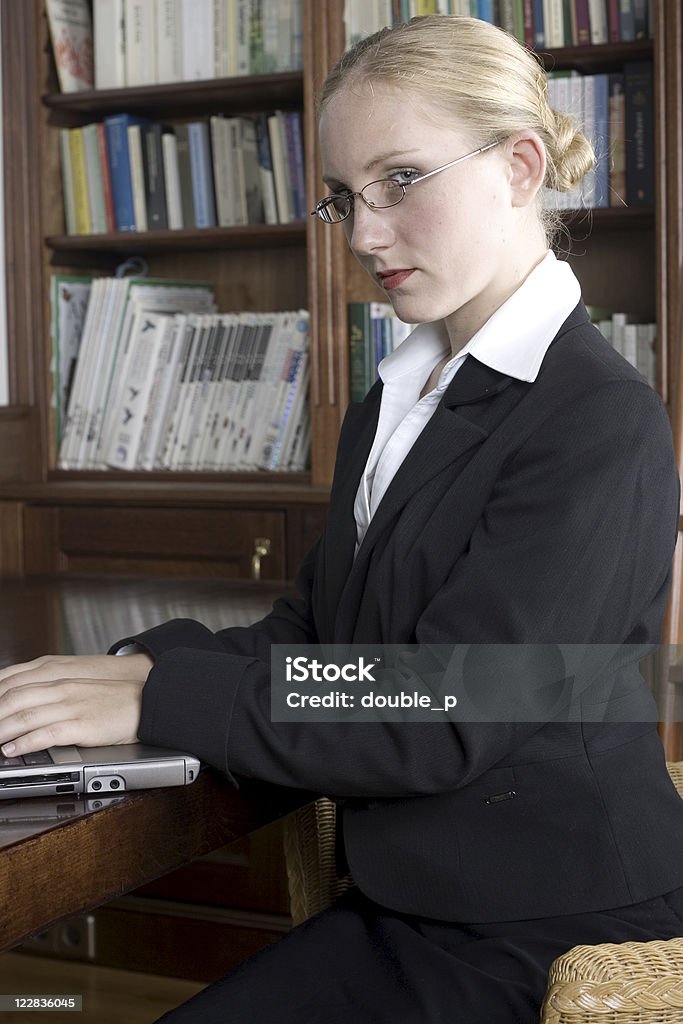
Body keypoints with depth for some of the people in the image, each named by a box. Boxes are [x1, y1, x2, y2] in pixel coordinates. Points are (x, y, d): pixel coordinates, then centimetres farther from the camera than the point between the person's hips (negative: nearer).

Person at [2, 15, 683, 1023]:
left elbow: (440, 725, -21)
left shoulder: (602, 422, -16)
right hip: (407, 901, 7)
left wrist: (153, 700, -19)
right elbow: (310, 631, 11)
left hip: (554, 936, -7)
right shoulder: (391, 405, 12)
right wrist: (146, 660, -8)